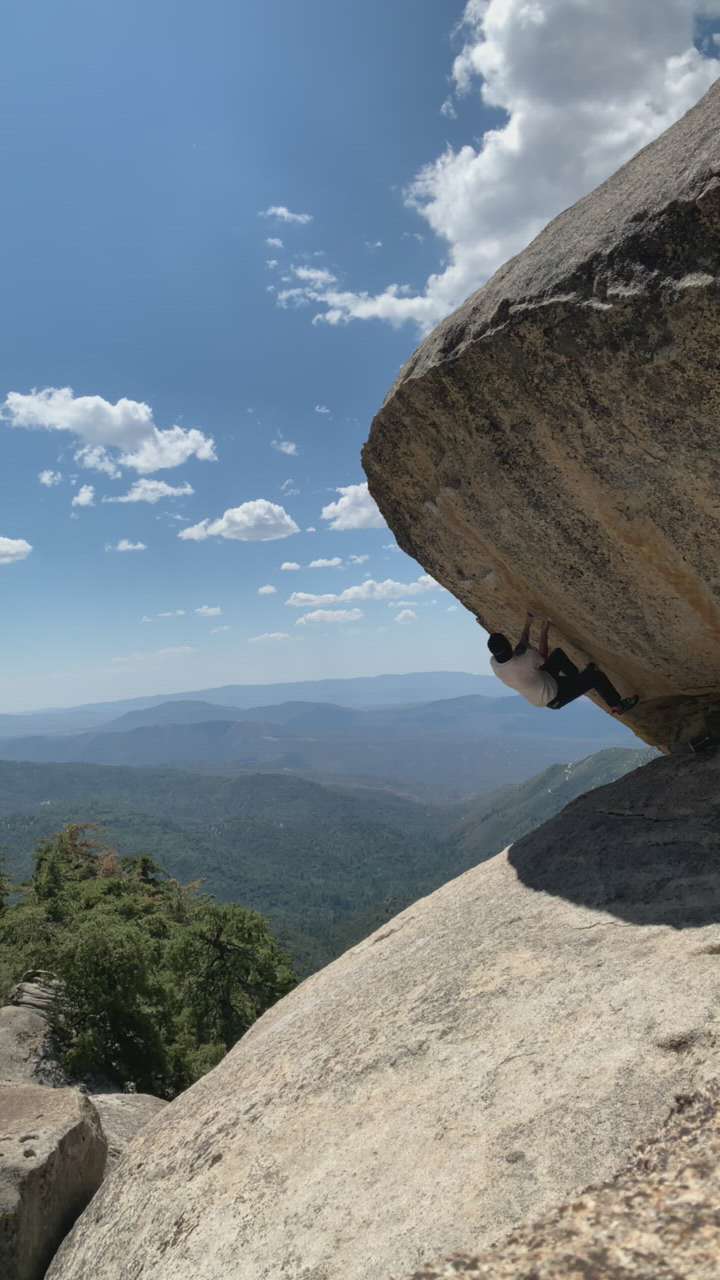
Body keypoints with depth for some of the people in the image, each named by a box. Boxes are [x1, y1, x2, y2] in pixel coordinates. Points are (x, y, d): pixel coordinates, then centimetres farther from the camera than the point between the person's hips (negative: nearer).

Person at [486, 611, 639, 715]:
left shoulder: (494, 663, -18)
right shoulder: (527, 658, -38)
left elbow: (520, 648, 2)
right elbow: (543, 658, -11)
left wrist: (527, 625, 9)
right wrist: (544, 633, 0)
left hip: (537, 697, 7)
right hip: (554, 697, -7)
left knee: (559, 653, 16)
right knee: (597, 676, 3)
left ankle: (579, 679, 35)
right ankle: (618, 706, 27)